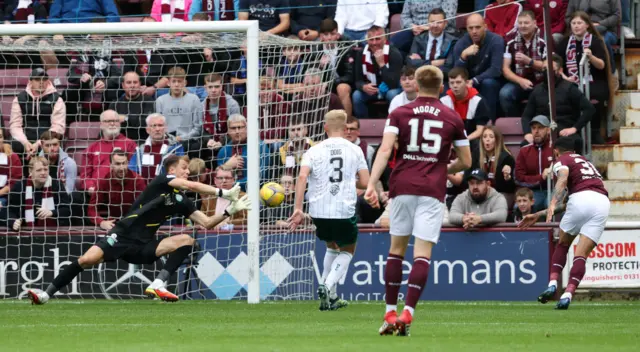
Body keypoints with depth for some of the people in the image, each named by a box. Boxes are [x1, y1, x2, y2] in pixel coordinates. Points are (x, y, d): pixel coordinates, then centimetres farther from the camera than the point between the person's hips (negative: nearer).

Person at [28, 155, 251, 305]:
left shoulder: (181, 201, 12)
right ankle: (47, 294, -12)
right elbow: (191, 185, -22)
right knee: (87, 260, -24)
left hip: (143, 247, 5)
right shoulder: (162, 181, -6)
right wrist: (223, 193, -22)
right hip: (123, 237, -5)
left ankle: (157, 285, -23)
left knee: (187, 240, -13)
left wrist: (229, 211, -2)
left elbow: (207, 223, 10)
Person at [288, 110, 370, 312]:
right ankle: (328, 286, -8)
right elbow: (365, 182, 1)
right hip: (345, 210, -2)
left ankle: (330, 297, 20)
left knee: (332, 247, 26)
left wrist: (298, 209, -12)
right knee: (347, 251, 17)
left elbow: (302, 177, -11)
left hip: (319, 211, 2)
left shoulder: (314, 151, 3)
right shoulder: (354, 150, 3)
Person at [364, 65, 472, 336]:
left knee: (396, 248, 13)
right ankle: (407, 314, -17)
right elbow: (465, 162, 13)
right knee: (422, 253, -4)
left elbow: (385, 149, -8)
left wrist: (372, 184, -15)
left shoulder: (399, 113, 6)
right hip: (432, 190, -1)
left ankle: (390, 313, 12)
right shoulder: (452, 118, 8)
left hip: (402, 187, 1)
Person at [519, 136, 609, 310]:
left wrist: (553, 204, -23)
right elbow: (565, 203, 40)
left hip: (582, 197, -5)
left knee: (562, 245, 18)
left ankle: (552, 283, 6)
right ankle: (568, 294, -13)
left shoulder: (562, 160, 16)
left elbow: (563, 179, -10)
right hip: (603, 202, 5)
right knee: (581, 255, 2)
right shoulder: (584, 161, 38)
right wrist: (539, 215, 45)